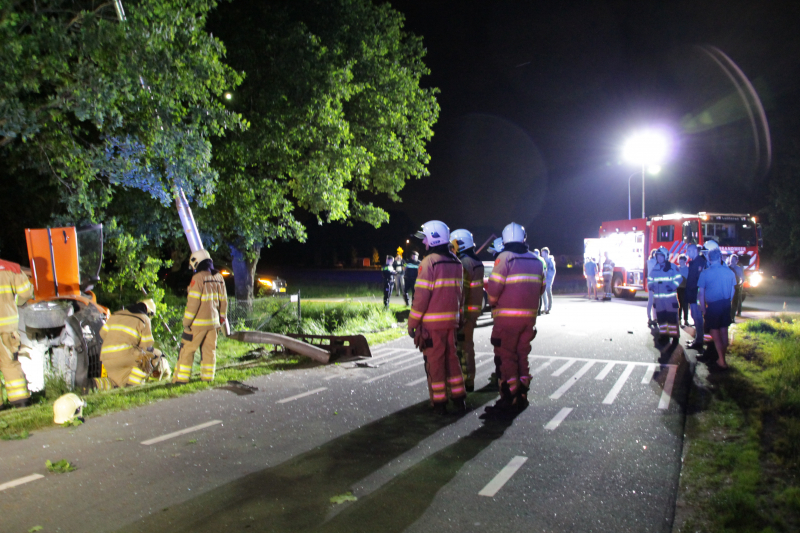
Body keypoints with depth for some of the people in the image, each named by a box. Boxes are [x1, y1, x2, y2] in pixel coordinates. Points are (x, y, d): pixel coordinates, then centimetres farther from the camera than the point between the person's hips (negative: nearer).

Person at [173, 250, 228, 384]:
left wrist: (186, 322, -10)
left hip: (198, 323, -6)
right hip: (213, 322, 6)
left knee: (187, 349, 2)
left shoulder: (198, 278, -13)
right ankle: (208, 377, 14)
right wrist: (221, 319, 21)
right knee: (209, 350, 11)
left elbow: (193, 302, -16)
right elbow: (223, 301, 13)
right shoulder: (218, 278, 8)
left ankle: (181, 378, 5)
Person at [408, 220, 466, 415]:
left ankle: (439, 402, 9)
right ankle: (459, 399, 20)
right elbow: (459, 293, 12)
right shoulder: (456, 262, 7)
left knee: (434, 361, 3)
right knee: (451, 358, 15)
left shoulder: (429, 262, -14)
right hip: (451, 320, 6)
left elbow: (421, 295, -15)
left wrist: (412, 322, -9)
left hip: (432, 322, -6)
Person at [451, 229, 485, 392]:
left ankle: (465, 382, 2)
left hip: (465, 311, -9)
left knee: (462, 346, -3)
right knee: (467, 344, 16)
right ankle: (469, 380, 25)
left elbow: (460, 291, -22)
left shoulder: (463, 263, -17)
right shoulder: (476, 262, 13)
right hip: (474, 309, 9)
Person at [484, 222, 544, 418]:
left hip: (508, 317, -6)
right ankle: (521, 396, 24)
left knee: (505, 358, 0)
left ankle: (508, 400, 2)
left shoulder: (505, 258, -10)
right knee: (522, 356, 16)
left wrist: (493, 303, 6)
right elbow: (540, 289, 12)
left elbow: (494, 289, -12)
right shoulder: (536, 261, 10)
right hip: (529, 316, 6)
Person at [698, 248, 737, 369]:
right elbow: (732, 290, 7)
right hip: (726, 304, 4)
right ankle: (722, 356, 26)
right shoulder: (729, 271, -1)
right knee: (724, 331, 15)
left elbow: (701, 292, -9)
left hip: (713, 305, -4)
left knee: (714, 332, 6)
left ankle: (721, 360, 3)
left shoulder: (705, 273, -11)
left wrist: (703, 308, 0)